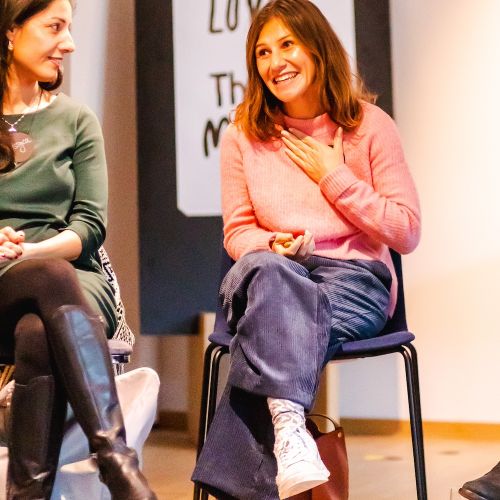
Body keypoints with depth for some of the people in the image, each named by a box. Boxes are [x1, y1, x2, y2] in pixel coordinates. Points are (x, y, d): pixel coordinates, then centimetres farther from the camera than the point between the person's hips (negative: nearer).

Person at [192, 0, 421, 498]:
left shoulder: (369, 125, 4)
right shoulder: (243, 135, 9)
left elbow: (407, 232, 1)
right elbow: (237, 233, 12)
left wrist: (333, 176, -5)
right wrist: (272, 244, -12)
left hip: (354, 277, -1)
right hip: (270, 276, 2)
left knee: (273, 324, -36)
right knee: (266, 269, -38)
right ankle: (288, 424, -52)